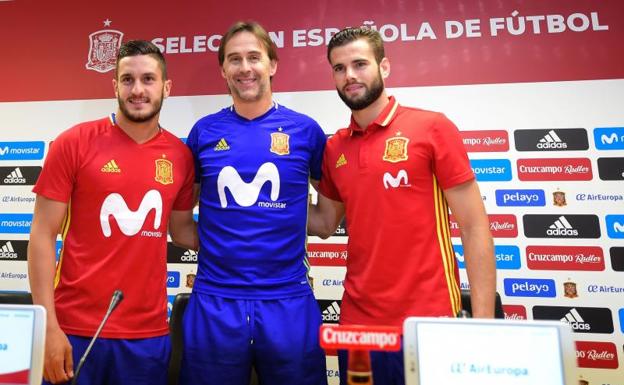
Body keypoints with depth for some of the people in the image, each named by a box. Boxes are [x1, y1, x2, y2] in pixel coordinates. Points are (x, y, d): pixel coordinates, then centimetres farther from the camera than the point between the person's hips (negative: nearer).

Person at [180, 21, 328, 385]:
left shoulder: (305, 130, -2)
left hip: (288, 300, -1)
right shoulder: (204, 131, 2)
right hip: (214, 300, 2)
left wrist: (290, 224, -3)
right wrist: (212, 242, 0)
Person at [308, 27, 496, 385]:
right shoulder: (334, 148, 5)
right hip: (357, 322, 4)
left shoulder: (432, 128, -8)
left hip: (429, 322, -4)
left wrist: (484, 323, -11)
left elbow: (475, 228, -8)